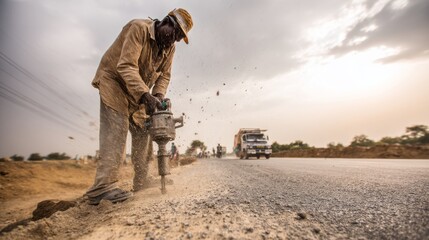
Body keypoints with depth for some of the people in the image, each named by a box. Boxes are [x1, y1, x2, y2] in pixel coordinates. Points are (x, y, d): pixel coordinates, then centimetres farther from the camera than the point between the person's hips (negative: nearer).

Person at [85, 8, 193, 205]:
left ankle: (142, 185, 5)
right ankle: (103, 186, -23)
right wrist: (145, 95, -43)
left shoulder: (170, 48, -2)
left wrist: (158, 96, -21)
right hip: (114, 80, -6)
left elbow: (164, 75, -1)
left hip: (137, 91, 7)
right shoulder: (139, 28, -23)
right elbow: (126, 66, -33)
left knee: (142, 131, -1)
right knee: (116, 129, -22)